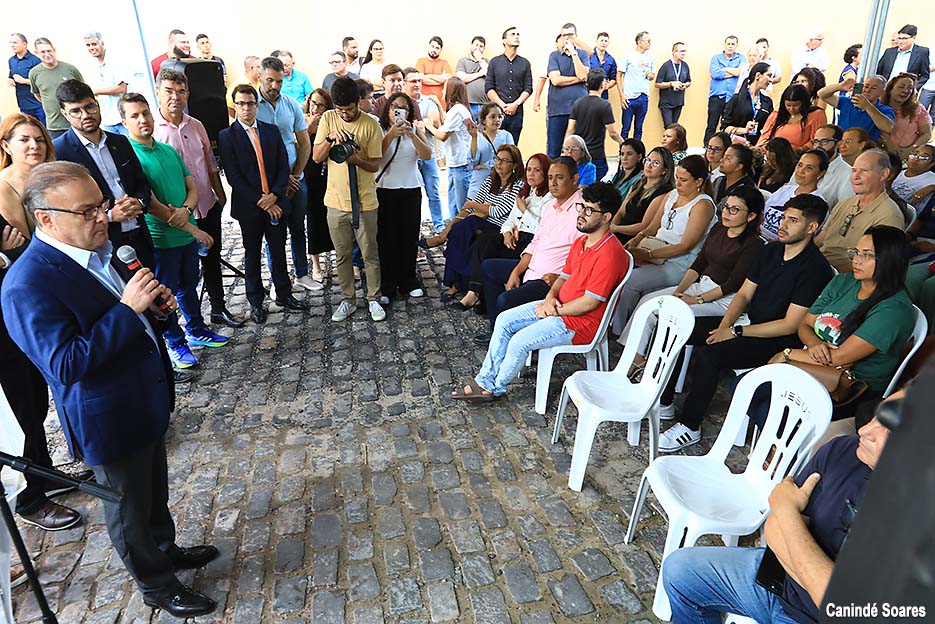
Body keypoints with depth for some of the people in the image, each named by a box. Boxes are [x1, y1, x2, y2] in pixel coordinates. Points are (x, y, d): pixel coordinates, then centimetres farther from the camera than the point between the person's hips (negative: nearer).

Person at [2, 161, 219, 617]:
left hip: (145, 401, 8)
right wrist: (128, 309, -34)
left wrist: (151, 301, -6)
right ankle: (156, 585, 39)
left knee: (155, 493, 28)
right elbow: (65, 365, -29)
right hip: (108, 421, -8)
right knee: (129, 510, 17)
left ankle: (166, 550, 51)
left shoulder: (94, 249, 0)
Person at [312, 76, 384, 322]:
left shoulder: (370, 125, -7)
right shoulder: (328, 118, 1)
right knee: (342, 256, 11)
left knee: (370, 254, 7)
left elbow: (375, 165, -5)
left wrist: (357, 159, -25)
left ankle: (374, 299, 22)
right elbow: (316, 157, -2)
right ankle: (348, 300, 25)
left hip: (364, 202, -2)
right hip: (336, 201, 3)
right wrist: (330, 138, -19)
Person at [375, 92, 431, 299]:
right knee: (386, 237, -2)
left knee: (410, 236, 7)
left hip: (411, 189, 3)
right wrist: (391, 134, -21)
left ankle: (408, 281, 20)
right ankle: (387, 285, 7)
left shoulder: (416, 129, 8)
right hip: (385, 189, -3)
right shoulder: (380, 129, -1)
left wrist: (412, 134, -17)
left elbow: (427, 155, -5)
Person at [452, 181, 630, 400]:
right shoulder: (581, 242, 7)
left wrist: (555, 310, -13)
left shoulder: (610, 254, -23)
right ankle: (485, 380, 7)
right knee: (504, 320, 1)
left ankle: (495, 388, 9)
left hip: (582, 322, -9)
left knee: (519, 342, -18)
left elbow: (589, 303, -23)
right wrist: (550, 297, -5)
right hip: (560, 306, 10)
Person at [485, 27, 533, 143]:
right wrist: (502, 105, -9)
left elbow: (528, 88, 8)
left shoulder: (525, 63, 12)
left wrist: (515, 104, -7)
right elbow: (489, 87, 2)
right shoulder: (494, 62, 8)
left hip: (517, 112, 2)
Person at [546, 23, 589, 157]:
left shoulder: (583, 54, 12)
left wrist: (574, 53, -5)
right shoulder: (554, 55, 9)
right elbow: (555, 80, -6)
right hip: (557, 109, -1)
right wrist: (578, 79, -3)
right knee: (553, 150, 0)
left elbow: (583, 75, -6)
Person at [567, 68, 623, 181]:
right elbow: (613, 133, -9)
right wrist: (623, 143, 9)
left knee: (578, 184, 15)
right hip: (596, 155, -5)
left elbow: (570, 130, 3)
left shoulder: (577, 103, 4)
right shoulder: (605, 105, -11)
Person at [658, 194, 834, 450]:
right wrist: (724, 325, -8)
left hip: (776, 341, -8)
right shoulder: (769, 251, 9)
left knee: (708, 353, -31)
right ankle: (663, 402, 4)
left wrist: (736, 332, -18)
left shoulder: (815, 268, -16)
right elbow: (744, 294, 10)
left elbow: (790, 325, -19)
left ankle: (690, 426, -15)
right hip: (746, 322, 8)